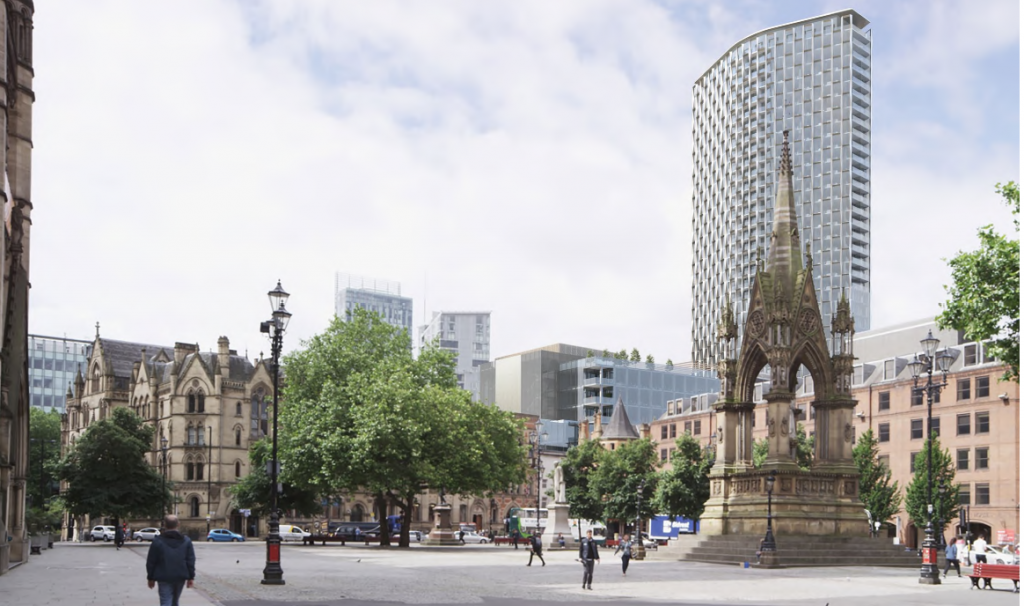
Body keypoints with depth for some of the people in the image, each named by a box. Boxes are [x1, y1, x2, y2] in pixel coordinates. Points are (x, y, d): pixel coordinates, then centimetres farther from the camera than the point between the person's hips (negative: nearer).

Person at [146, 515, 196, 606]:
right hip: (180, 578, 3)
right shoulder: (186, 541, 3)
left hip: (164, 578, -3)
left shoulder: (157, 541, -5)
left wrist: (151, 578, 7)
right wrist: (191, 577, 5)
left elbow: (151, 562, -3)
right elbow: (191, 561, 1)